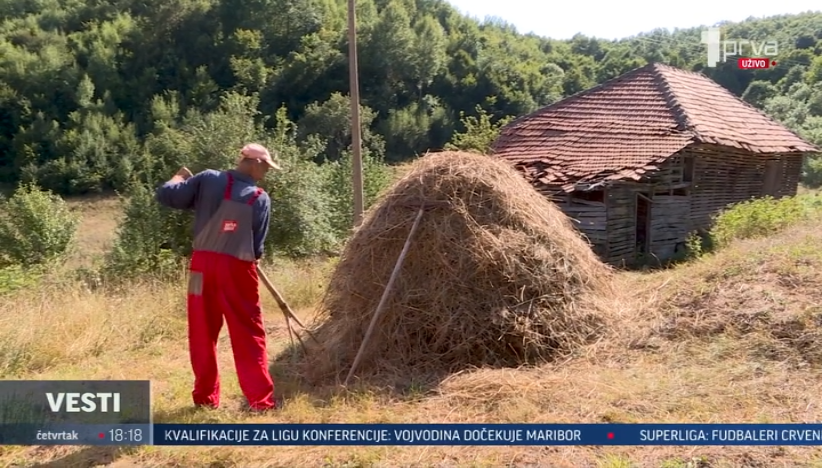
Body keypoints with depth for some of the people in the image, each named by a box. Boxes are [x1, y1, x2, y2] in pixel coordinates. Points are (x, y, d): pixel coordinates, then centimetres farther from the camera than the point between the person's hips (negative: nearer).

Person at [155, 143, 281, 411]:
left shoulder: (208, 179, 0)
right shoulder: (261, 199, -2)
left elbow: (165, 196, -2)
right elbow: (257, 248, 0)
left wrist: (179, 177, 17)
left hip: (203, 263, 2)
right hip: (238, 269, -2)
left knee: (202, 334, 14)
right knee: (248, 336, 6)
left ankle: (205, 397, 22)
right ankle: (261, 400, 6)